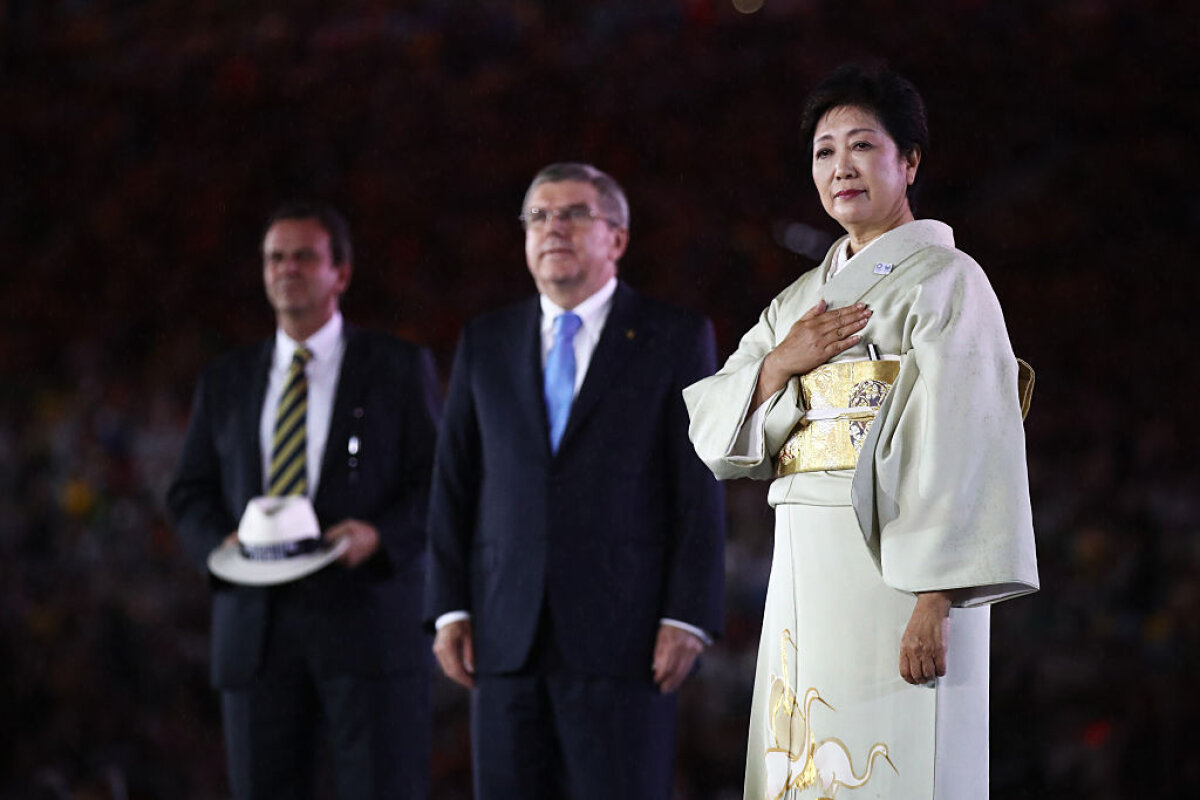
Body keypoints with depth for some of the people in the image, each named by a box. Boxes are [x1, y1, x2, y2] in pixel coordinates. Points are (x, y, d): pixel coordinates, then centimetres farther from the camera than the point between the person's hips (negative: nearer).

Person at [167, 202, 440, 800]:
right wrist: (223, 542, -6)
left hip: (367, 615, -3)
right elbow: (189, 495, 16)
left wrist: (380, 535, -15)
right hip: (257, 631, 3)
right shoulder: (227, 380, 18)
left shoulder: (400, 368, 8)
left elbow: (436, 481, 3)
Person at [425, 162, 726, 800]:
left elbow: (700, 490, -1)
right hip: (507, 640, 4)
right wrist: (450, 609, 3)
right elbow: (453, 486, 12)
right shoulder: (485, 343, 14)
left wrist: (687, 618, -9)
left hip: (623, 637, -3)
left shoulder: (676, 339, 4)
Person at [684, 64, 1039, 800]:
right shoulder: (803, 298, 18)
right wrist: (781, 364, -7)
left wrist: (935, 600, -22)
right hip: (803, 569, 7)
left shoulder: (944, 280, -3)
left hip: (896, 568, -7)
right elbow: (713, 428, 12)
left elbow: (962, 448, -13)